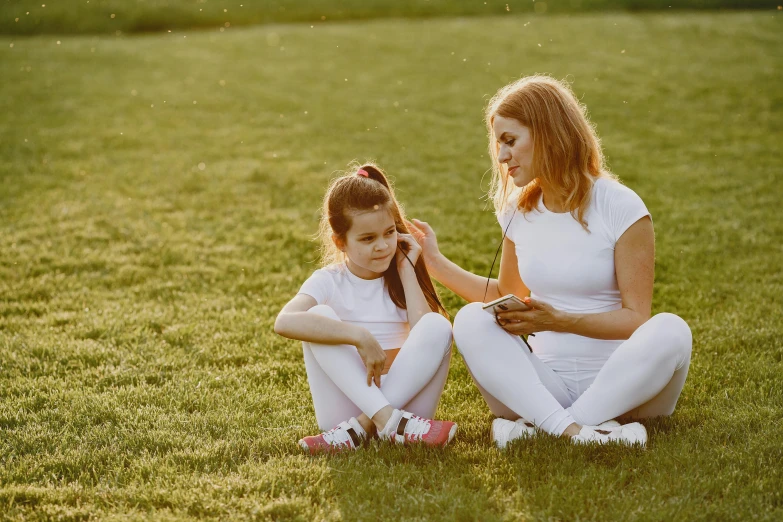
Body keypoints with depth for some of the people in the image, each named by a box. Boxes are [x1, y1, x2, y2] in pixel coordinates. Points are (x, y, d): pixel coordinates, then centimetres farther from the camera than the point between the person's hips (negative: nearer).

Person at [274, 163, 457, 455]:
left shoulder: (400, 278, 9)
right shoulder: (329, 281, 1)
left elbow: (424, 336, -11)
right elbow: (284, 322, -23)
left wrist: (406, 271, -5)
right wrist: (359, 336, -29)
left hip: (405, 396, 2)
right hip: (346, 405, -2)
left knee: (438, 326, -21)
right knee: (320, 317, -21)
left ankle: (359, 428, -27)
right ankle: (388, 419, -32)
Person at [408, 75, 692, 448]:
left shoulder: (620, 207, -6)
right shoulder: (519, 210, 9)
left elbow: (636, 317, -8)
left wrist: (558, 321, -21)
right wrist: (435, 262, 15)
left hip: (618, 381, -3)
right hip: (546, 381, 3)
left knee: (669, 331, -32)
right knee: (472, 322, -22)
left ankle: (538, 428, -34)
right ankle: (574, 430, -40)